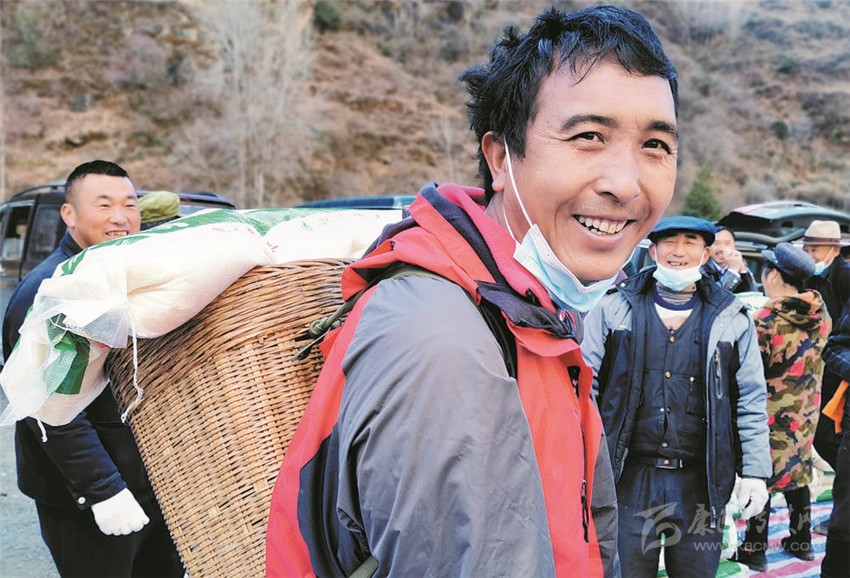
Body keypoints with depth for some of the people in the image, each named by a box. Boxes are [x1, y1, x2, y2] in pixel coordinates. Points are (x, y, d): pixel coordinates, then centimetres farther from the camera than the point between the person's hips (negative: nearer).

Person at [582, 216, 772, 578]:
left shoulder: (731, 320, 5)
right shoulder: (614, 308, 2)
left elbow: (751, 402, 7)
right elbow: (586, 383, 3)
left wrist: (755, 471, 2)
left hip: (700, 482, 1)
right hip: (629, 477, -1)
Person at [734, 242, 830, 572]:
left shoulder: (766, 320, -22)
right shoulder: (821, 316, -3)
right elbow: (820, 357, 10)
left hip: (771, 415, -6)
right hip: (805, 411, 6)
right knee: (798, 472, 19)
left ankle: (754, 549, 12)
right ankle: (801, 540, 30)